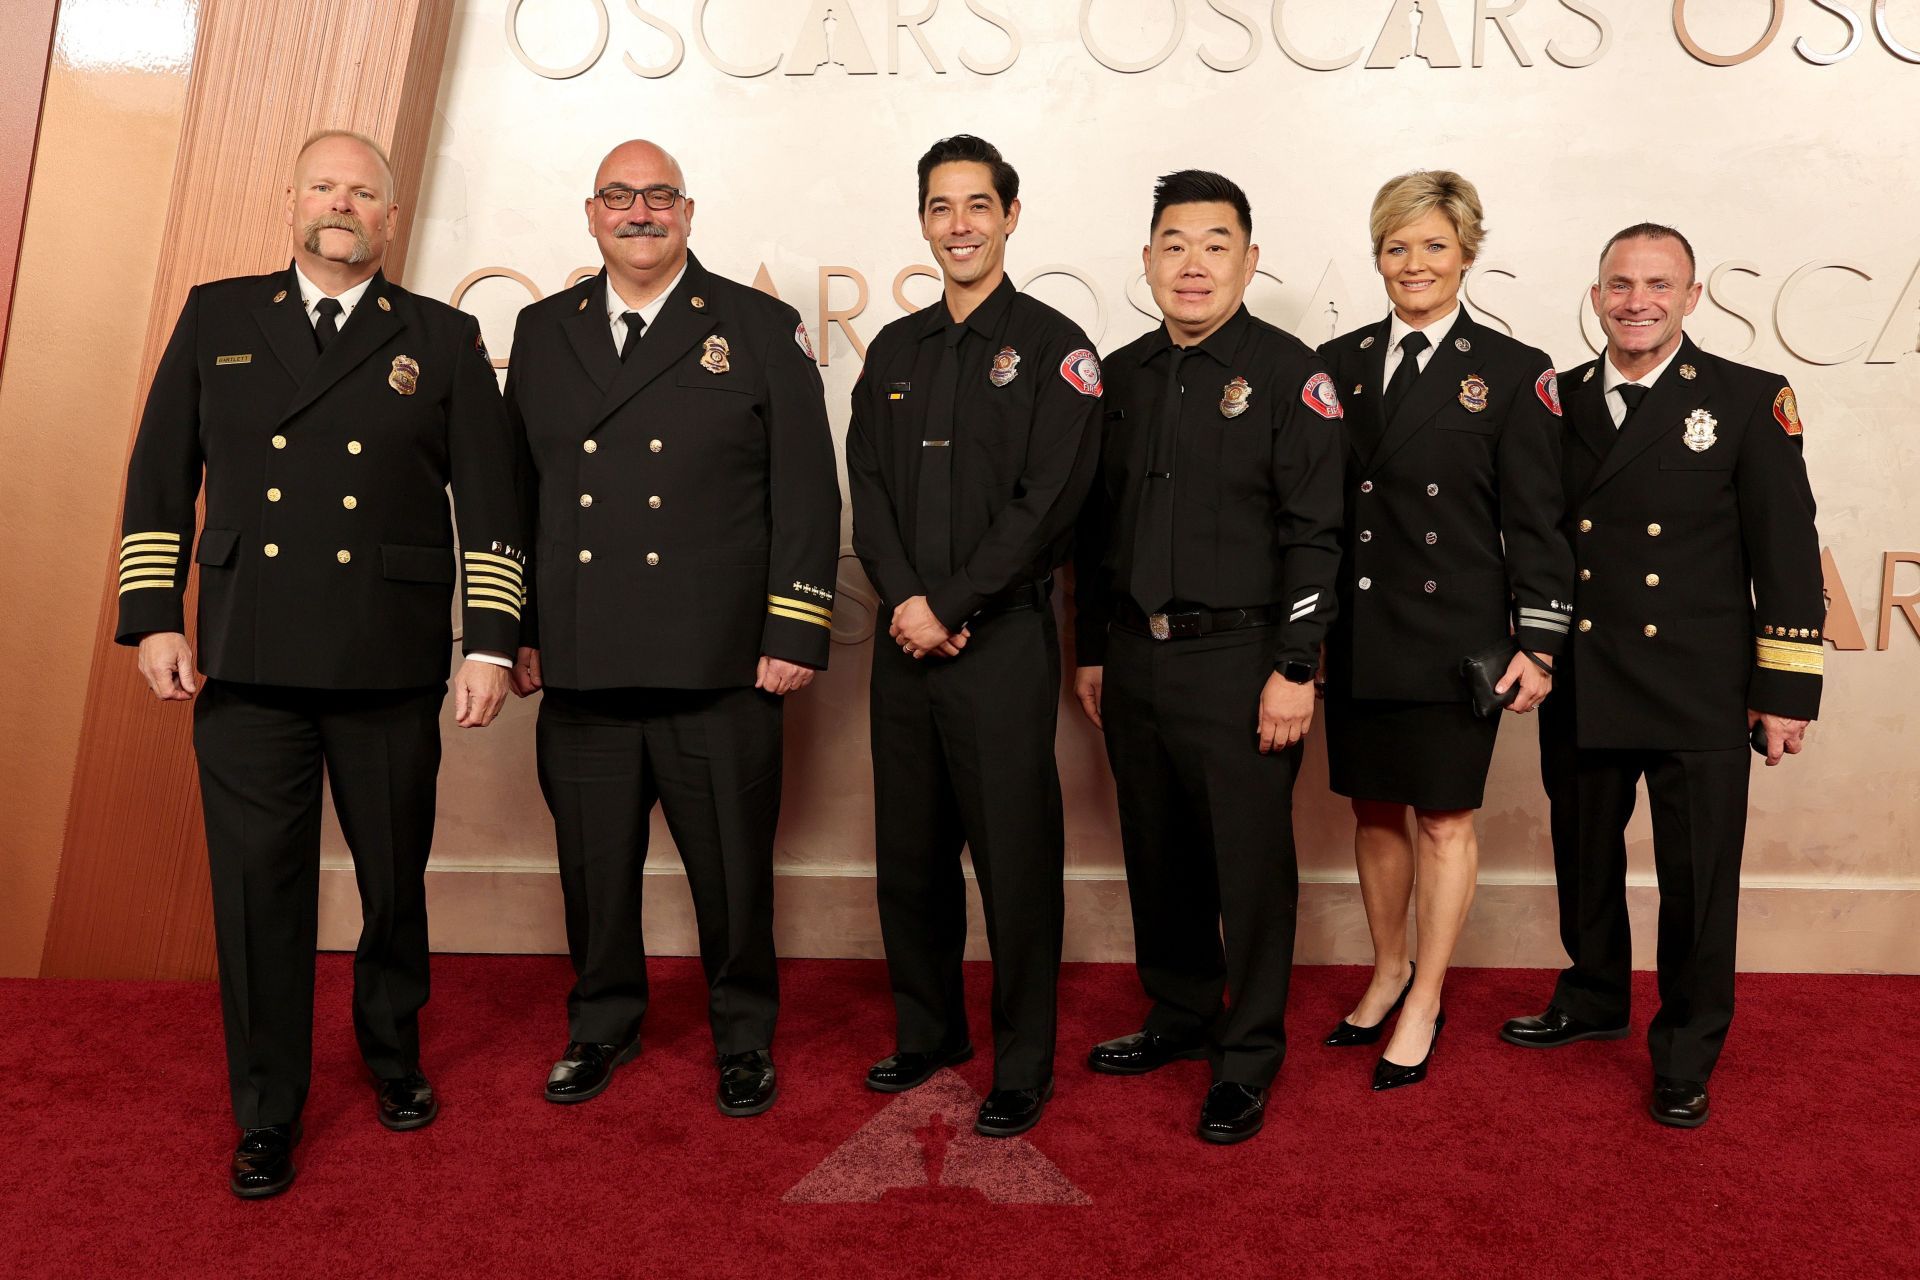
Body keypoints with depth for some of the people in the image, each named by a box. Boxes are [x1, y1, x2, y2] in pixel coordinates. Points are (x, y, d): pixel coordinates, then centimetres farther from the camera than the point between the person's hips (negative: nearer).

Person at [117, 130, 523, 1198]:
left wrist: (492, 644, -4)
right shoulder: (216, 317, 12)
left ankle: (394, 1057, 35)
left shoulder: (445, 340, 8)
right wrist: (153, 615, 3)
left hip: (390, 668, 0)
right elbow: (161, 476, 11)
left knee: (396, 881, 11)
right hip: (247, 667, 1)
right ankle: (267, 1118, 19)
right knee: (258, 889, 3)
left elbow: (490, 504, 3)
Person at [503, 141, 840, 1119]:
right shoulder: (543, 331, 13)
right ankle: (602, 1027, 35)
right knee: (593, 865, 13)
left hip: (720, 669, -3)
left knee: (732, 869, 6)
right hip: (579, 669, 3)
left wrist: (796, 634, -7)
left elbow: (806, 494, -1)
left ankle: (744, 1037, 27)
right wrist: (518, 631, 9)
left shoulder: (761, 329, 3)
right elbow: (517, 492, 14)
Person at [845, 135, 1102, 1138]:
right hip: (906, 639, 5)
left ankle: (1022, 1066, 15)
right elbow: (868, 491, 7)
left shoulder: (1052, 348, -2)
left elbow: (1046, 502, -11)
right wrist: (907, 600, -8)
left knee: (1016, 857, 1)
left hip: (1002, 640, -5)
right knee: (909, 851, 13)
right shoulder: (894, 352, 14)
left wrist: (949, 606, -14)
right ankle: (928, 1030, 31)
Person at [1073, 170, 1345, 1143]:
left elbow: (1313, 532, -10)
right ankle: (1180, 1016, 34)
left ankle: (1248, 1060, 19)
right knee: (1158, 855, 15)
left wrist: (1294, 669, -14)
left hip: (1240, 660, -5)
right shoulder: (1120, 376, 11)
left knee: (1250, 863, 3)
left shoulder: (1289, 373, -5)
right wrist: (1092, 652, 13)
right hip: (1134, 658, 5)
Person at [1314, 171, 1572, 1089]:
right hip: (1357, 636, 3)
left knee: (1444, 817, 5)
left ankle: (1424, 1006, 20)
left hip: (1455, 636, -3)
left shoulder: (1513, 373, -1)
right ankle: (1388, 973, 33)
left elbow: (1534, 523, -3)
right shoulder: (1338, 364, 7)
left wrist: (1537, 645, -7)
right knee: (1374, 808, 13)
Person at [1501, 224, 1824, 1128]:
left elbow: (1786, 554, -5)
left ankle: (1686, 1059, 24)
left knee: (1698, 882, 6)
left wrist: (1786, 690, -7)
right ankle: (1593, 1001, 40)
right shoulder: (1557, 402, 5)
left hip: (1700, 697, -3)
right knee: (1585, 863, 18)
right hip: (1580, 690, 3)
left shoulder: (1750, 400, -4)